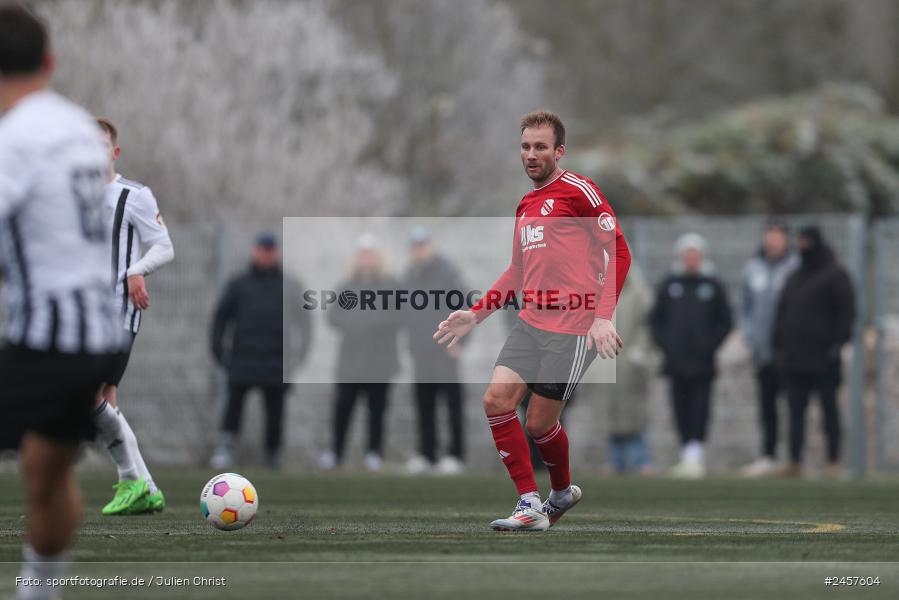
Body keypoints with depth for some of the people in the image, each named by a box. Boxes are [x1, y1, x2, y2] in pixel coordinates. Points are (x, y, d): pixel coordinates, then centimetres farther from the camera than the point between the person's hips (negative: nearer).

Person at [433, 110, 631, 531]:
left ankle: (563, 491, 26)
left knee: (539, 423, -2)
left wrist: (603, 316, -19)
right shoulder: (526, 205, 19)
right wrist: (475, 315, 20)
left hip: (572, 328, -7)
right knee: (496, 399, -9)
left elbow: (618, 252, -11)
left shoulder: (577, 191, -6)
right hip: (531, 323, 7)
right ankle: (530, 505, -3)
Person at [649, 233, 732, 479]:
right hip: (676, 361, 2)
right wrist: (664, 343, 0)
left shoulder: (712, 286, 6)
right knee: (681, 410, 5)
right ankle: (688, 456, 12)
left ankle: (695, 456, -17)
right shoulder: (669, 285, 11)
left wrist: (710, 345, -5)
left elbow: (724, 321, 7)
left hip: (702, 363, -2)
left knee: (699, 411, -9)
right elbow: (656, 319, 14)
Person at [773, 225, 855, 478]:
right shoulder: (795, 277, 17)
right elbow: (782, 313, 19)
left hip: (822, 358, -6)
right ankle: (795, 463, 1)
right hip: (794, 357, 6)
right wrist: (778, 345, 11)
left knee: (829, 409, 1)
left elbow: (847, 313, -9)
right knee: (795, 411, 2)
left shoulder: (835, 276, -4)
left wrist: (838, 343, -17)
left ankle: (833, 462, 5)